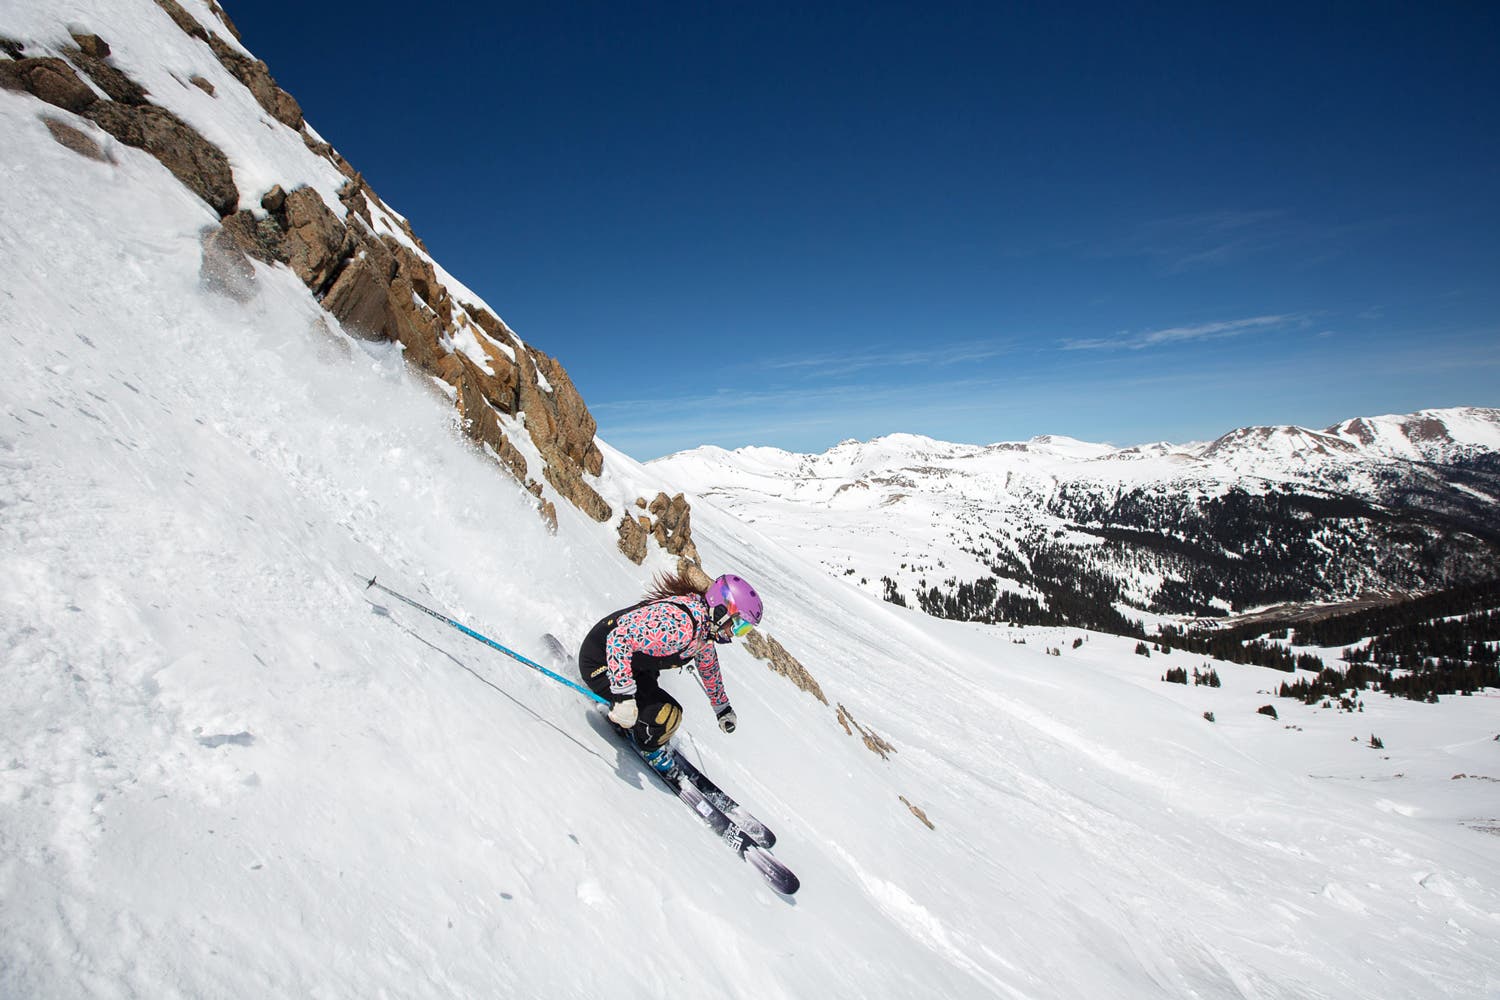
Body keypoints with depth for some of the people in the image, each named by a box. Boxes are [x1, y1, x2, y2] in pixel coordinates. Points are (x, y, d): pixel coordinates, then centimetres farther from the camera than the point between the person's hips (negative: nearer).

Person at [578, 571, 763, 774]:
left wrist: (723, 708, 29)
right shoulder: (679, 624, -34)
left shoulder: (707, 629, -2)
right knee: (667, 716, -17)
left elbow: (709, 666, 18)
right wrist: (624, 696, -41)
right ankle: (650, 751, 12)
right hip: (600, 663, -9)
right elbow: (619, 639, -40)